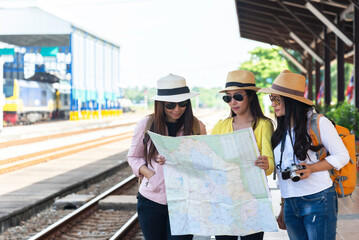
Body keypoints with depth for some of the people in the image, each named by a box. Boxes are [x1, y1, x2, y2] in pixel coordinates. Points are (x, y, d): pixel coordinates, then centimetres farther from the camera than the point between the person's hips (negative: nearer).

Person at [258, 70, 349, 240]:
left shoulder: (318, 122, -5)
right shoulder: (281, 130, 13)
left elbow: (342, 156, -3)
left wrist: (312, 168, -18)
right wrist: (283, 209, 18)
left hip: (318, 201, -6)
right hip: (291, 205, 6)